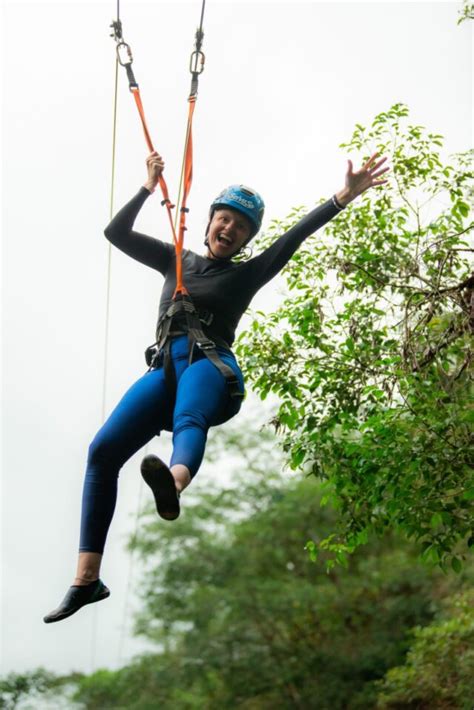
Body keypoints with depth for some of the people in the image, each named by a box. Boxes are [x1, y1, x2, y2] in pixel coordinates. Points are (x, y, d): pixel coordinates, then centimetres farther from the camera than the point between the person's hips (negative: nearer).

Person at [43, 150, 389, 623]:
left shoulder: (246, 274, 15)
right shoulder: (176, 260, 25)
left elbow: (295, 236, 4)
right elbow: (116, 233, 25)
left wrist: (342, 198, -6)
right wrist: (148, 189, 19)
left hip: (211, 365, -3)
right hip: (164, 369, 4)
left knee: (189, 422, -40)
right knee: (103, 450, -18)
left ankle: (172, 485, -77)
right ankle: (86, 580, -20)